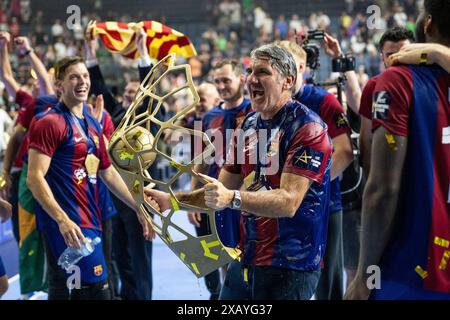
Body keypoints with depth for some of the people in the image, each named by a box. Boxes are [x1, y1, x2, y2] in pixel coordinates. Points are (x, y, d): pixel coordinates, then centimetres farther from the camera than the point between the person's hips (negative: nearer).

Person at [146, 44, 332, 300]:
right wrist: (172, 200, 2)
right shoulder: (249, 124, 12)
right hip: (247, 259, 7)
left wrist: (232, 199, -35)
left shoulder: (307, 127, -13)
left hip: (290, 266, -7)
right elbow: (222, 190, 15)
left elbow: (289, 202, -23)